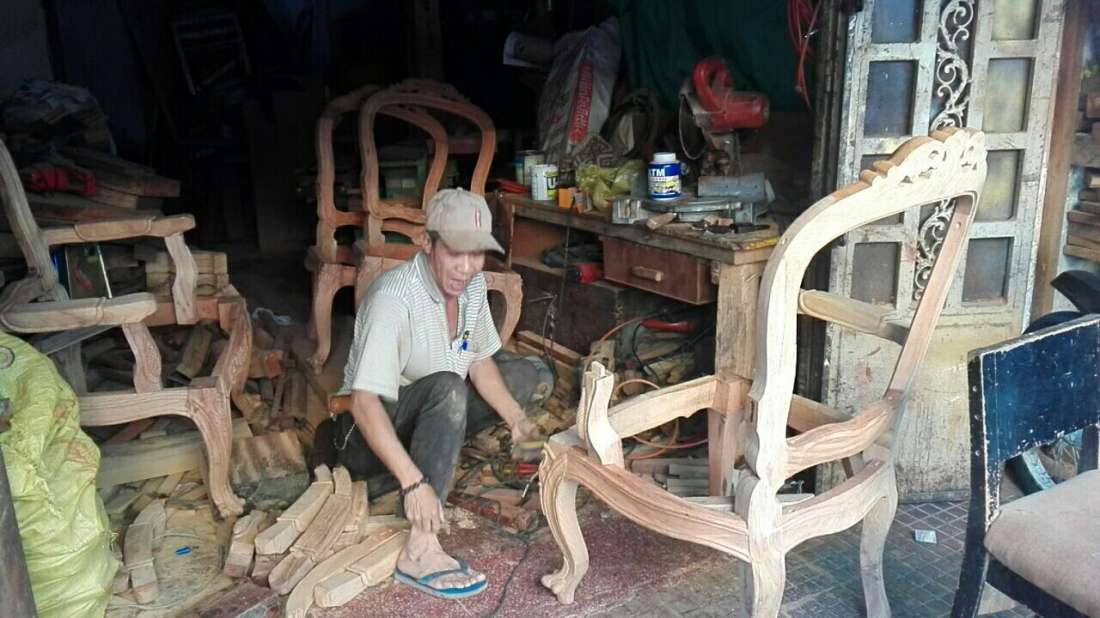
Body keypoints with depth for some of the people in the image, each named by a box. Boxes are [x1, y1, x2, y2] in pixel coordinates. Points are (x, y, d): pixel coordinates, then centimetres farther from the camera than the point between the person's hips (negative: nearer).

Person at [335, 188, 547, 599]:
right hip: (368, 435, -8)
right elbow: (365, 403, -36)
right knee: (448, 388, -37)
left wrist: (515, 417, -11)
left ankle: (441, 454, -8)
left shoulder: (472, 284, -6)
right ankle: (421, 552, -39)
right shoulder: (394, 299, -30)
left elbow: (479, 360, 5)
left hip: (429, 413, 9)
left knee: (523, 375, 7)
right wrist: (413, 482, -43)